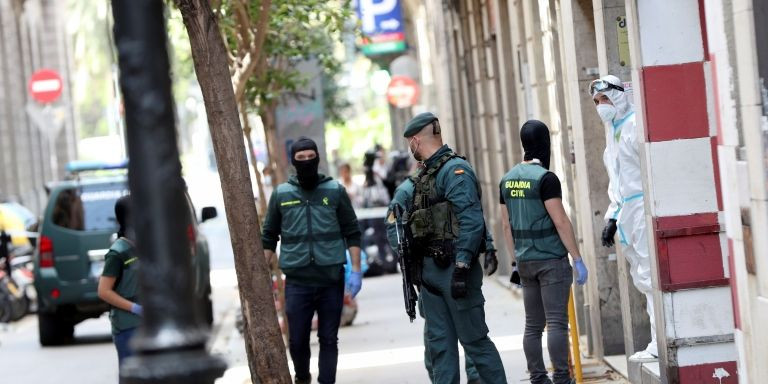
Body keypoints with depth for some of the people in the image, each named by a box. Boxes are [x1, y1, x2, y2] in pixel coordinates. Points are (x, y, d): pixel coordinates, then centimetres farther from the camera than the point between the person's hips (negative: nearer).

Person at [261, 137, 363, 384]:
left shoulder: (335, 191, 4)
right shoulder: (281, 194, 6)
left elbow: (352, 233, 6)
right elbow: (269, 236, 11)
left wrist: (356, 271, -2)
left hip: (331, 279, 0)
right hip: (297, 281, 1)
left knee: (329, 339, 3)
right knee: (297, 340, 3)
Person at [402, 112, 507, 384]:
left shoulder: (455, 170, -12)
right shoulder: (426, 174, 16)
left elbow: (471, 221, -20)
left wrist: (461, 267, -25)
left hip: (454, 267, -9)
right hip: (431, 269, 9)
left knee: (474, 339, -4)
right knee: (440, 343, 8)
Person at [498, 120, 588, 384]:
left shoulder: (507, 180, 8)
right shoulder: (545, 178, -13)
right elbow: (560, 222, -16)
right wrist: (578, 259, -12)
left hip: (526, 262, 7)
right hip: (552, 259, -7)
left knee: (533, 325, 9)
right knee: (557, 322, -7)